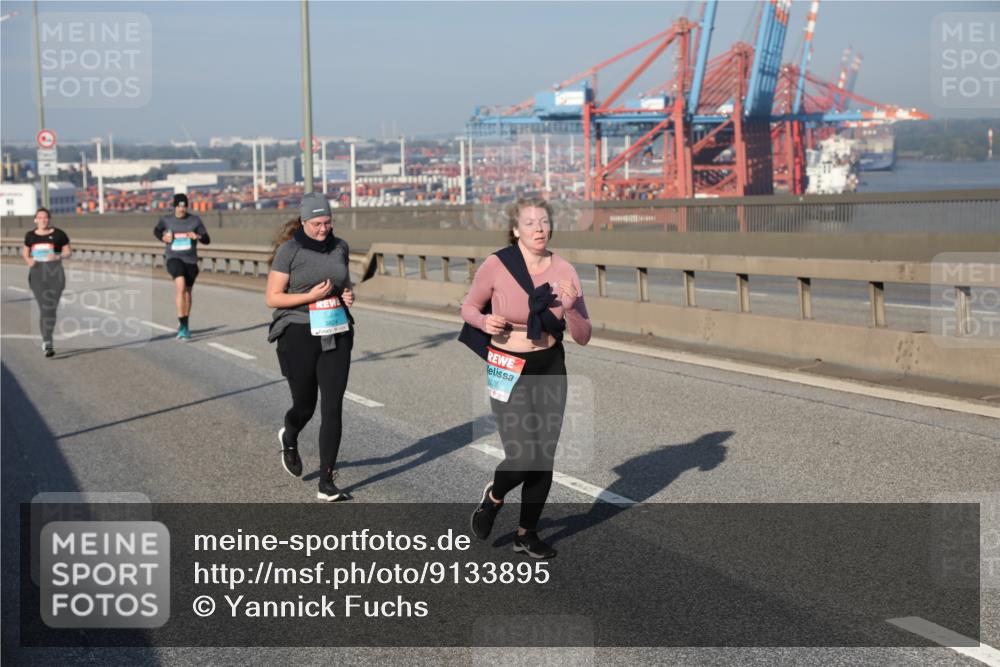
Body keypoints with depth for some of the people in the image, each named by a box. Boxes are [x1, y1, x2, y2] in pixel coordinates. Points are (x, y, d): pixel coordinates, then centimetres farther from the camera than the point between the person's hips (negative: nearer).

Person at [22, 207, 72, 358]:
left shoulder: (58, 234, 0)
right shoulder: (30, 235, 7)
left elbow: (68, 252, 6)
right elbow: (25, 252, 20)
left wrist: (58, 257, -15)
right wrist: (28, 259, -2)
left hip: (55, 274, -1)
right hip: (37, 274, 2)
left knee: (50, 309, -8)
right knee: (44, 309, -5)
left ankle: (47, 342, 6)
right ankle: (47, 342, 8)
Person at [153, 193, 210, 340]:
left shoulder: (195, 220, -1)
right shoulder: (166, 220, 1)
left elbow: (207, 240, -2)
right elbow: (156, 231, 21)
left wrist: (198, 236, -23)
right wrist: (163, 237, 0)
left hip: (190, 260, 2)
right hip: (173, 258, -2)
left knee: (187, 292, 13)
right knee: (181, 286, -25)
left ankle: (184, 325, 35)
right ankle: (183, 326, -26)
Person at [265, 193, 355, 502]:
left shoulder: (340, 247, 8)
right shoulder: (289, 250, -7)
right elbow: (272, 298, -8)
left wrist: (349, 294, 2)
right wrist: (311, 296, -18)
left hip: (336, 335, 3)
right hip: (299, 335, -3)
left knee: (333, 409, -4)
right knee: (305, 405, 10)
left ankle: (326, 483, 1)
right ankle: (289, 439, 48)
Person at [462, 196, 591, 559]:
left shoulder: (564, 271, -5)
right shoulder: (496, 266, -14)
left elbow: (583, 337, -4)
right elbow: (468, 307, 2)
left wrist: (570, 308, -23)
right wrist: (484, 321, -20)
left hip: (551, 369, 4)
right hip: (507, 371, -4)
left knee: (544, 457, 9)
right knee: (522, 458, -14)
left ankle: (526, 533, 28)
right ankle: (493, 495, 21)